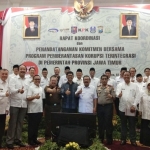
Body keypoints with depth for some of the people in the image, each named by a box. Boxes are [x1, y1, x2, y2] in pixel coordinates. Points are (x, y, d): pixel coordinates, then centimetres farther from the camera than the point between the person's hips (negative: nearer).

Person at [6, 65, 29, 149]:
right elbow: (12, 90, -16)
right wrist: (18, 90, -35)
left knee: (20, 123, 10)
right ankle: (9, 141, 8)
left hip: (24, 105, 4)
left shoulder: (28, 81, 13)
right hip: (15, 104, -4)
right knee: (12, 123, 0)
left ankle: (18, 139, 20)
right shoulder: (13, 79, -1)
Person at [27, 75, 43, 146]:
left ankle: (35, 139, 22)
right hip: (32, 110, -7)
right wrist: (35, 97, -34)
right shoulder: (31, 87, -8)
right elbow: (28, 98, -15)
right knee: (31, 126, 1)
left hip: (39, 110, 7)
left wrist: (42, 109, 17)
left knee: (37, 125, 13)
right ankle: (30, 140, 11)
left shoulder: (41, 88, 13)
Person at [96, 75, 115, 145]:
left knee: (108, 123, -1)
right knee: (100, 123, 9)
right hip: (99, 106, 3)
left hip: (108, 106, -3)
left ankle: (109, 139, 9)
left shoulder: (111, 87, 2)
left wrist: (111, 96, -26)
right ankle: (101, 138, 21)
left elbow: (114, 96, -4)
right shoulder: (97, 88, 12)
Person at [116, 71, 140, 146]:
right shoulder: (120, 85, 7)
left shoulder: (135, 85, 5)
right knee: (123, 124, 9)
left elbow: (137, 96, -1)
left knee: (132, 125, 6)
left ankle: (133, 140, 16)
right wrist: (118, 95, -33)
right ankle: (123, 139, 18)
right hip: (123, 108, 1)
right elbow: (117, 93, -9)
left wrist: (134, 105, -11)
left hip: (132, 108, 0)